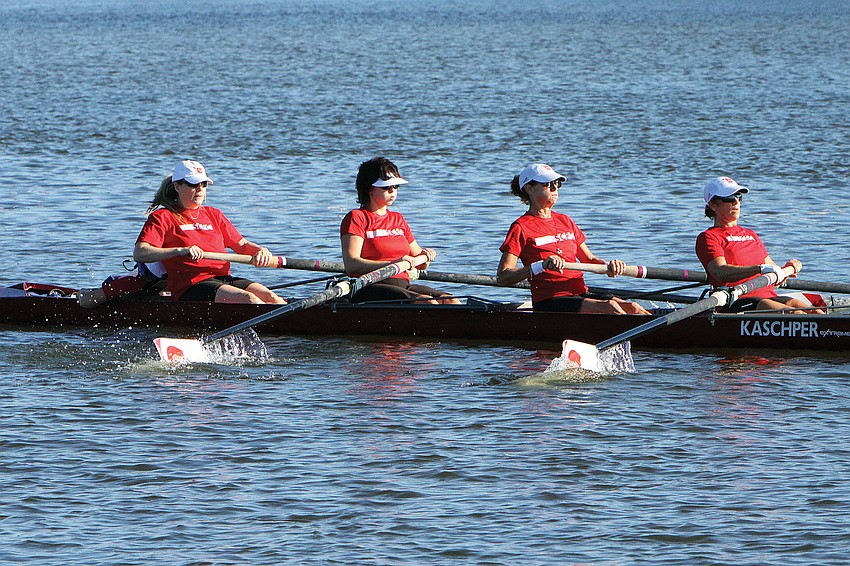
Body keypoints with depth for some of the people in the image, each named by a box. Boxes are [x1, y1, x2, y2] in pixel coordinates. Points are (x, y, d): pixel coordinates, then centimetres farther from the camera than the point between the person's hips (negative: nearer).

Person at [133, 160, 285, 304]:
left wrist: (261, 251, -1)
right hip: (189, 287, -6)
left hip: (224, 279, 6)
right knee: (249, 299, -31)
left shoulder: (213, 214, 26)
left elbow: (241, 245, 24)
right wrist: (180, 251, -24)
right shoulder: (163, 217, 5)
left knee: (269, 297, -22)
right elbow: (139, 253, -9)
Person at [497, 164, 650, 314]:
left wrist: (609, 267, 1)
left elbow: (589, 260, 25)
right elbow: (502, 277, -11)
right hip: (548, 301, -7)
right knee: (609, 307, -30)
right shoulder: (521, 227, -2)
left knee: (632, 308, -19)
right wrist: (542, 265, -25)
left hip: (581, 294, 7)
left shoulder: (565, 221, 20)